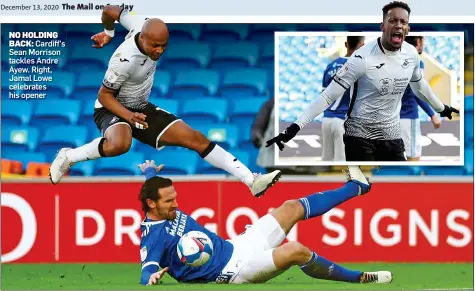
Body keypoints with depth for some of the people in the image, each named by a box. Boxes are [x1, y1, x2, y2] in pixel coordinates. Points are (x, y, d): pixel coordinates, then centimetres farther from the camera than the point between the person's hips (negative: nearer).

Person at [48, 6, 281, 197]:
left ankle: (251, 180, -7)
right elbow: (104, 95, -20)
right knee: (119, 144, -43)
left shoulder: (144, 27, -12)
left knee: (195, 138, -4)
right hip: (112, 109, -8)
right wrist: (129, 116, -33)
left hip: (142, 108, 8)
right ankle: (67, 157, -17)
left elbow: (110, 10, 4)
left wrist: (108, 33, 25)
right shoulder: (125, 59, -31)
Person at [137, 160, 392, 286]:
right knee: (295, 250, -29)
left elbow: (155, 187, 29)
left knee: (292, 208, 11)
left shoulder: (168, 210, 6)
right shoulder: (153, 237, -18)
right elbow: (147, 274, -29)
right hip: (233, 270, -10)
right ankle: (359, 278, -12)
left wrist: (150, 172, 48)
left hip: (235, 247, 10)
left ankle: (357, 186, 30)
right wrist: (151, 278, -52)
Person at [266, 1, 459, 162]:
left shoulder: (411, 54, 0)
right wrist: (294, 127, -26)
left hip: (392, 137, 6)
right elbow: (328, 96, -19)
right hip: (361, 136, -6)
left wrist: (441, 108, 37)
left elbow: (419, 85, 22)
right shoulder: (363, 58, -20)